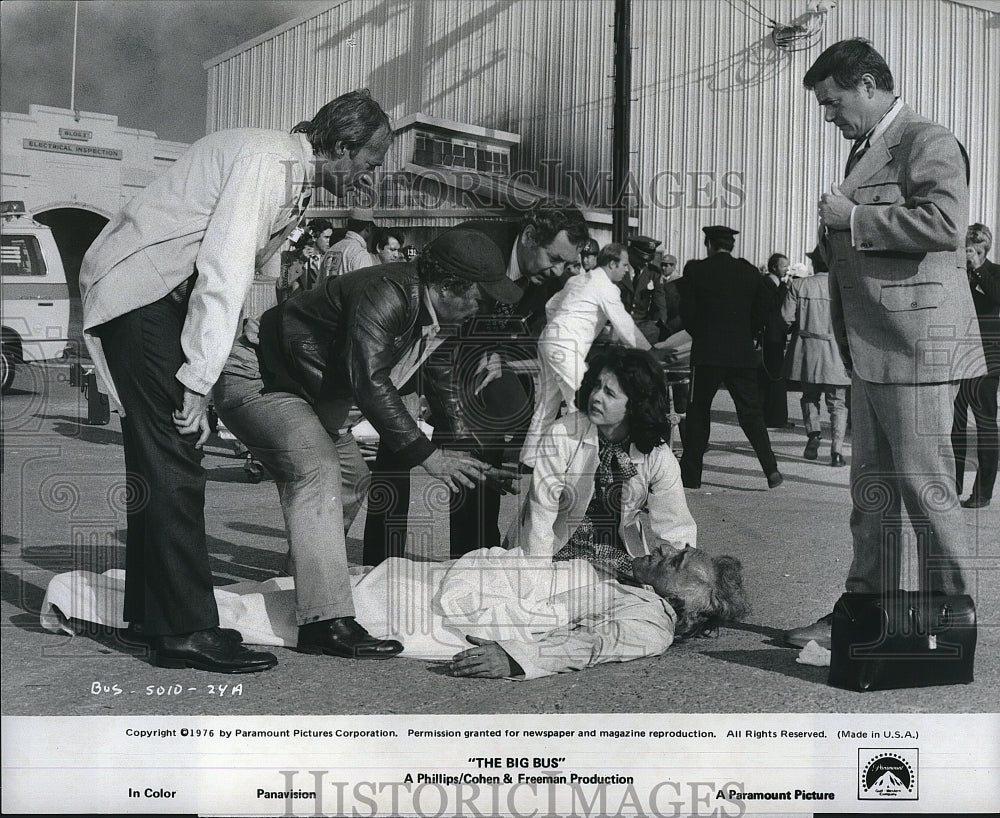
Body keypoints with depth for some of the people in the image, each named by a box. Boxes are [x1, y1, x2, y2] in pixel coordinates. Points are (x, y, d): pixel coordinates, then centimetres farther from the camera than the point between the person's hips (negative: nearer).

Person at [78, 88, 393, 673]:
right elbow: (223, 270, -25)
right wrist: (199, 380, -26)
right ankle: (187, 630, -11)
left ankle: (151, 612, 22)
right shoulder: (265, 158, -18)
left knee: (164, 455, 13)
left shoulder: (295, 181, 14)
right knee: (173, 460, -12)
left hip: (169, 297, 10)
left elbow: (239, 273, 12)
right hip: (137, 291, -10)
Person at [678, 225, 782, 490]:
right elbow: (761, 312, 8)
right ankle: (771, 469, -2)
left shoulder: (696, 270, -3)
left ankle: (691, 475, 7)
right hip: (743, 353, 2)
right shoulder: (749, 272, 6)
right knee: (751, 412, 7)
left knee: (698, 412, 7)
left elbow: (687, 312, -3)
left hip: (707, 352, -2)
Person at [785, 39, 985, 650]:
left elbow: (946, 223, -24)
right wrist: (835, 240, 14)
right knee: (872, 492, 13)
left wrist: (853, 219, -16)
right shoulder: (865, 150, 21)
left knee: (927, 489, -3)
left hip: (915, 346, -10)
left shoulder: (929, 142, -8)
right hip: (870, 352, 10)